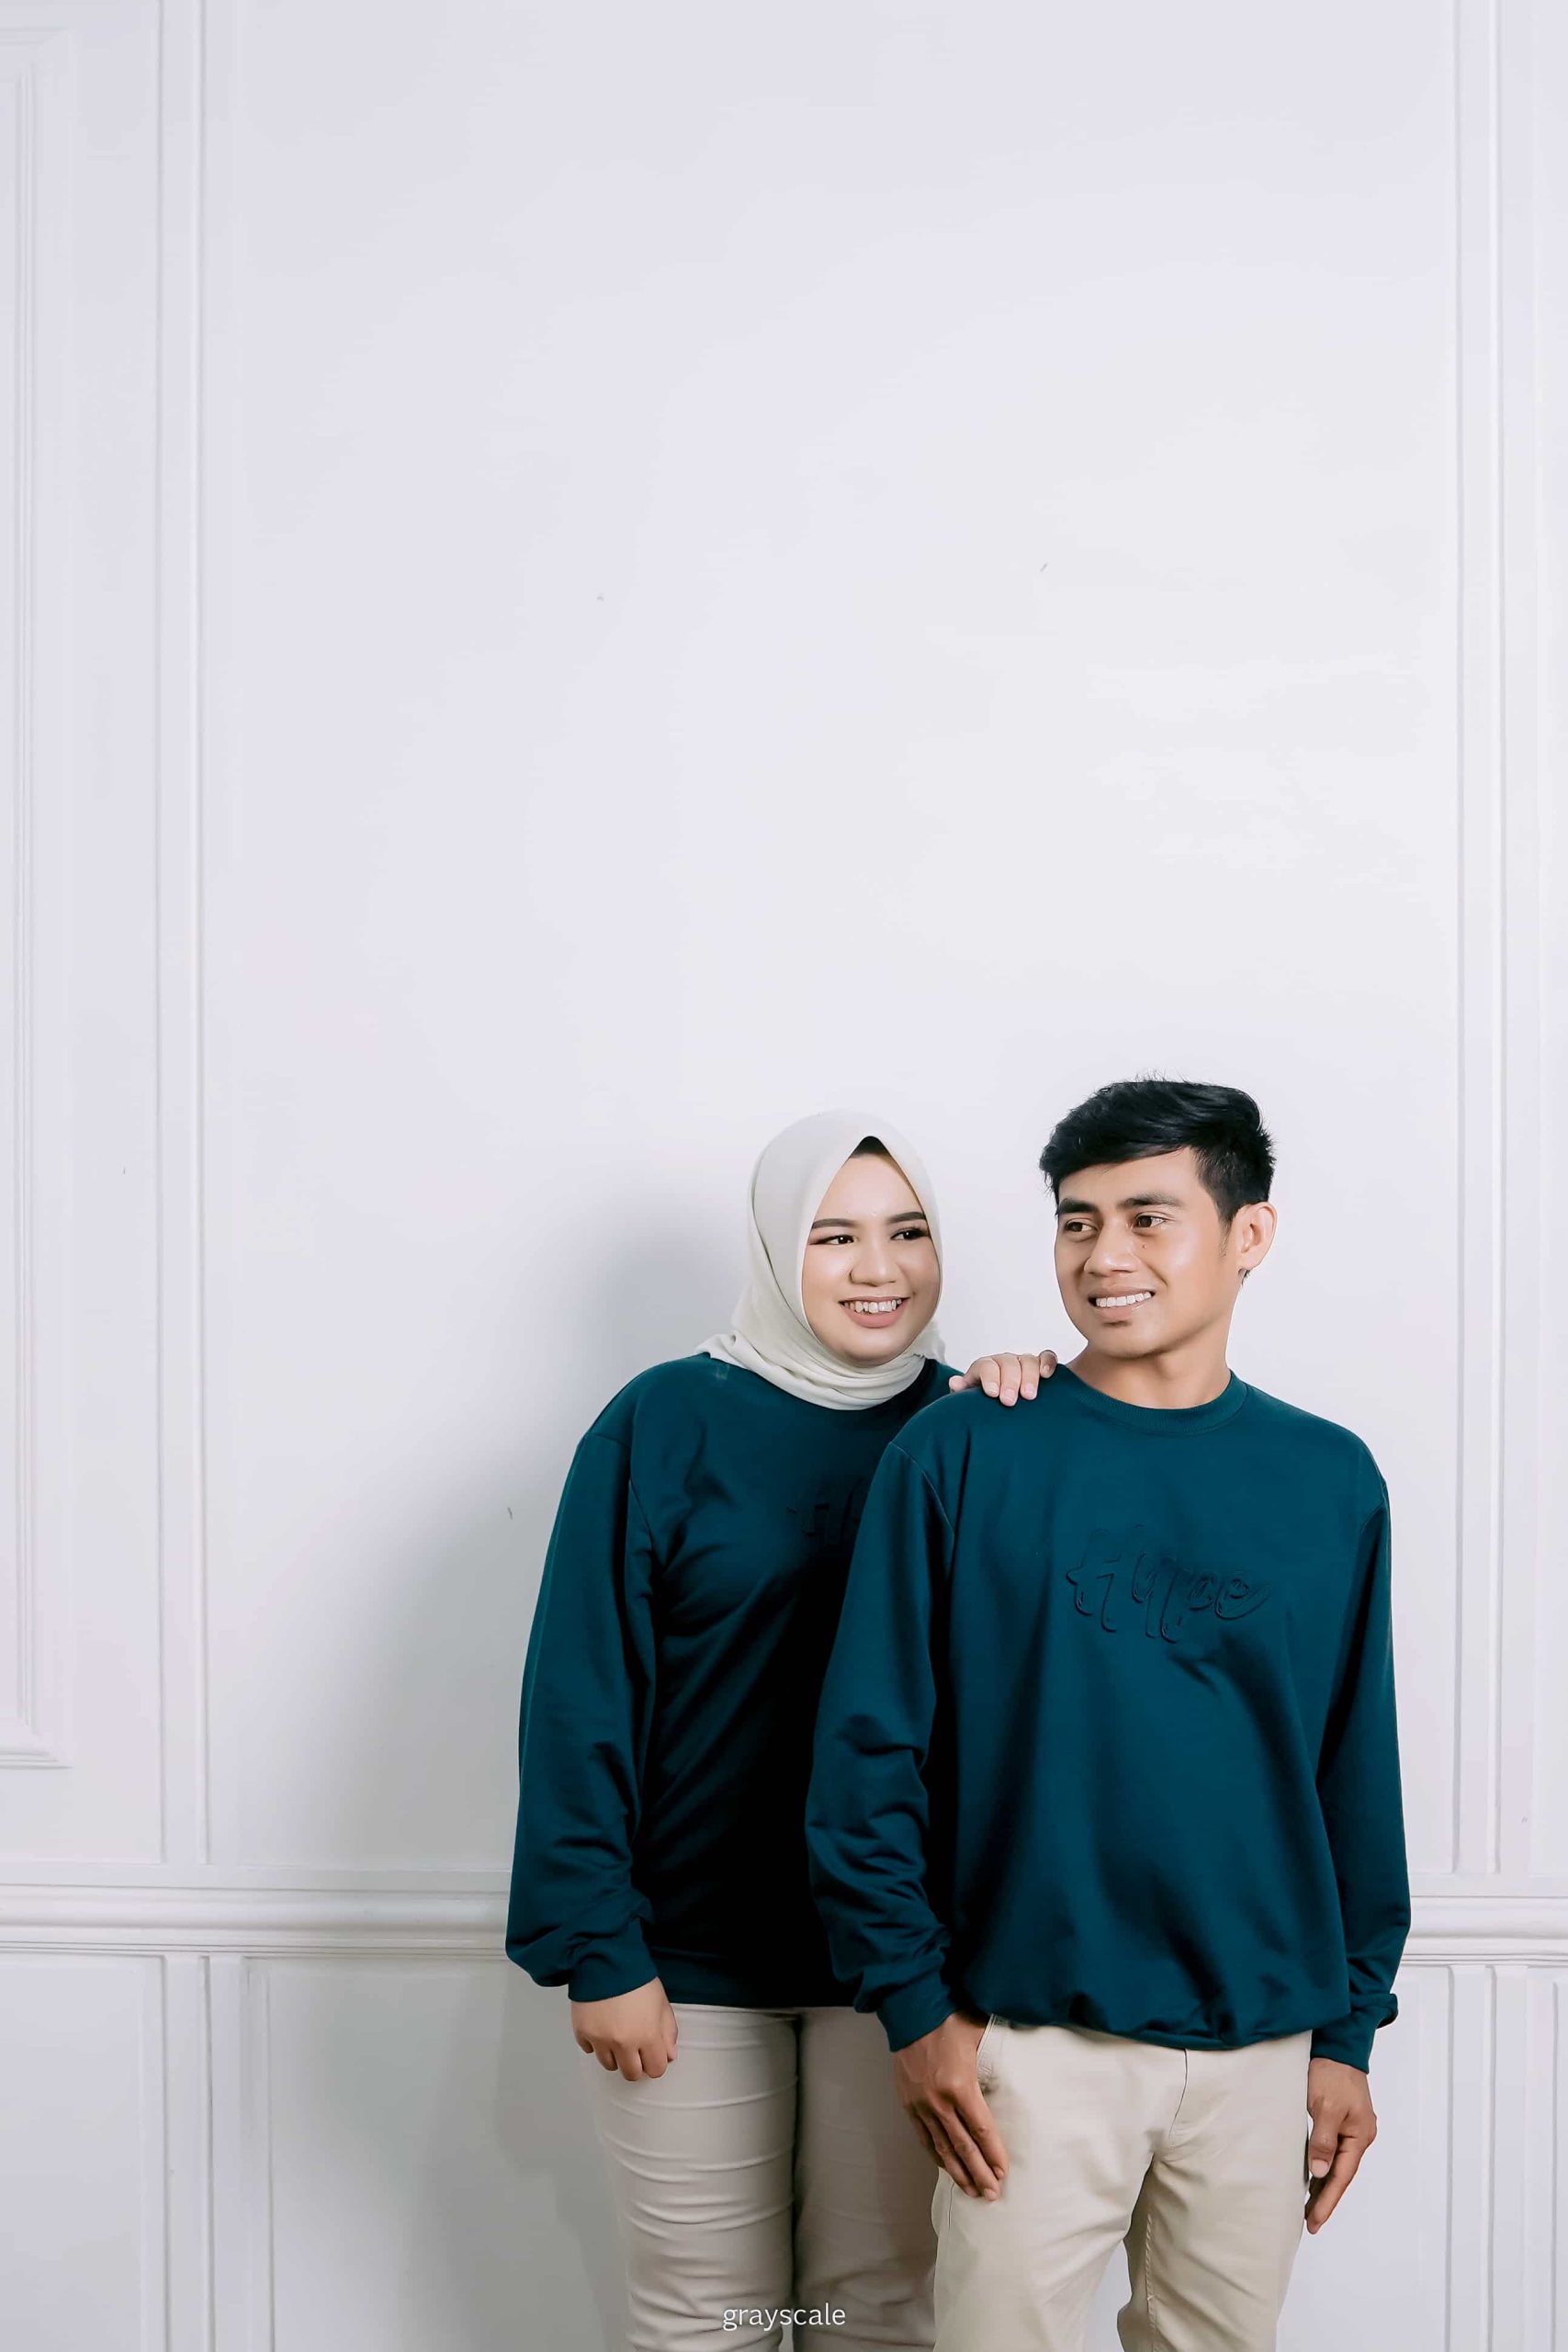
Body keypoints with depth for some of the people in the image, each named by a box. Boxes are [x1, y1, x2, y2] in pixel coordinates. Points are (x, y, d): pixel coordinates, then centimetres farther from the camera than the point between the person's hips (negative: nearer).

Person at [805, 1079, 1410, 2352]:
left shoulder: (1331, 1480, 2)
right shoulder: (959, 1456, -7)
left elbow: (1358, 1779, 7)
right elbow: (869, 1752, -5)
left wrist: (1351, 2029, 6)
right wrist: (914, 2004, -7)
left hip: (1262, 2044, 3)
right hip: (1032, 2036, -2)